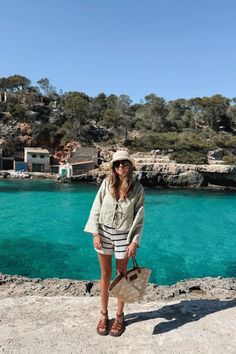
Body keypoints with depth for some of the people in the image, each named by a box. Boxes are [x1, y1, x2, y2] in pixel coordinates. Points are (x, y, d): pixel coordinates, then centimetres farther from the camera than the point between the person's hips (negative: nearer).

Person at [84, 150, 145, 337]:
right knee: (105, 275, 13)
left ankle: (119, 316, 31)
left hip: (124, 236, -1)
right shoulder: (107, 183, -7)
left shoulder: (138, 188, -9)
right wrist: (96, 233, -7)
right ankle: (104, 314, 31)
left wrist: (134, 242, -9)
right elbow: (96, 208, -3)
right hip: (104, 233, 1)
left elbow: (139, 218, -6)